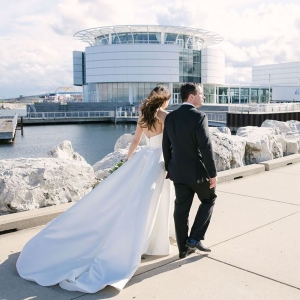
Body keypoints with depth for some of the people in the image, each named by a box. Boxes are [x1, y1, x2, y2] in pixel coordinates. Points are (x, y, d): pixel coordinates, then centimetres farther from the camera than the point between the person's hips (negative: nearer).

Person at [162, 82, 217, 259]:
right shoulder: (198, 116, -16)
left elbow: (166, 146, 10)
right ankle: (195, 238, 11)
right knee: (209, 199, 17)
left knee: (181, 208, 11)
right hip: (197, 171, -6)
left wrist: (169, 169, 19)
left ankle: (183, 248, 21)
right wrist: (213, 173, -12)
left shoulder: (171, 117, 4)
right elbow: (206, 147, -19)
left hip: (178, 171, 6)